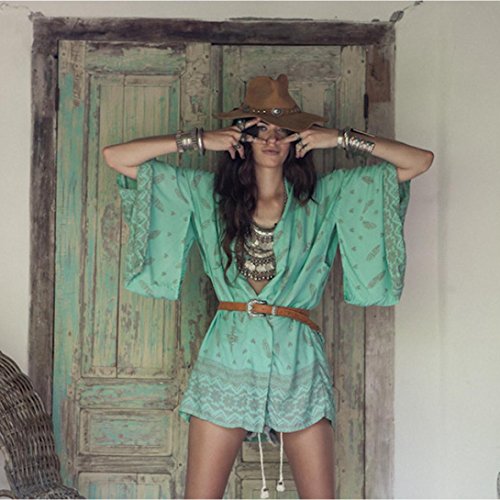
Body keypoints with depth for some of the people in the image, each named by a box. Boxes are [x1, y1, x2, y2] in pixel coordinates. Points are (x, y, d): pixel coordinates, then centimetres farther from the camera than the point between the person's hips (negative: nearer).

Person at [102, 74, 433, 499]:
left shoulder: (326, 197, 8)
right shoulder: (206, 193, 8)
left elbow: (420, 161, 7)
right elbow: (116, 157, 6)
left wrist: (340, 139, 1)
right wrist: (198, 141, 0)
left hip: (299, 363, 1)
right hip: (228, 359, 0)